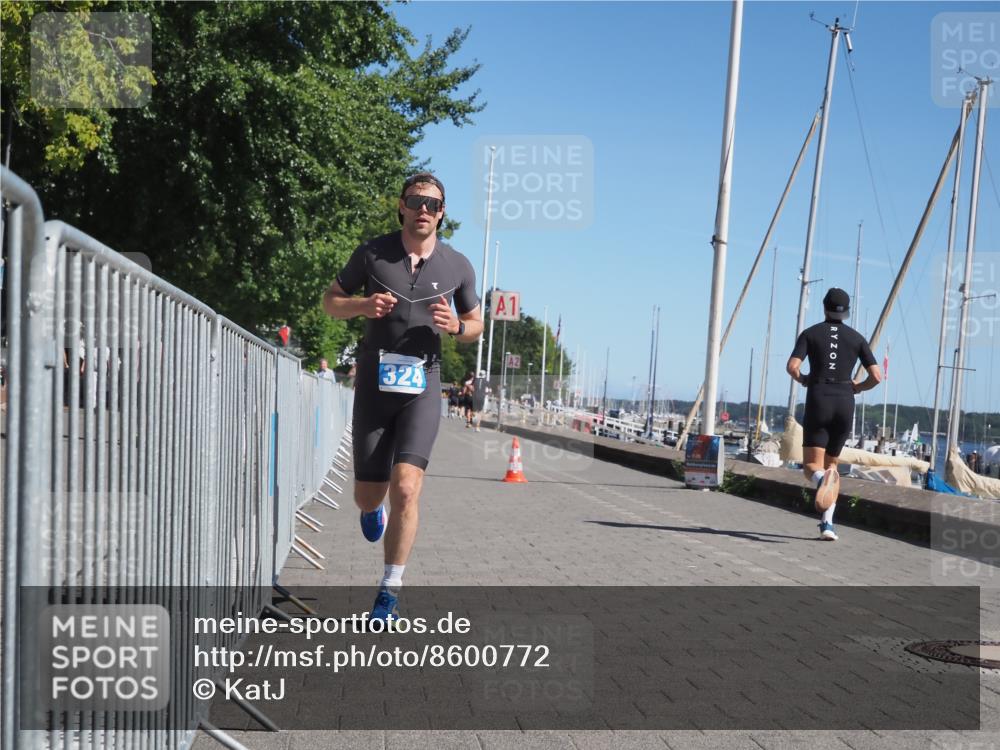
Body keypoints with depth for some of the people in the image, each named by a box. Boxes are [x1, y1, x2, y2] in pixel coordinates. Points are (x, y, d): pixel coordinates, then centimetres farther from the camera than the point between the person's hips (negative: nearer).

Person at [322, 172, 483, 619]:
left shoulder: (457, 266, 3)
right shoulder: (372, 254, 0)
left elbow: (476, 326, 14)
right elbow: (330, 301, 8)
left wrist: (455, 326, -10)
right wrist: (362, 305, -14)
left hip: (422, 388, 0)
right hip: (374, 385, 1)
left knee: (406, 488, -18)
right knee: (368, 497, 6)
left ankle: (389, 593, -4)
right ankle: (373, 508, 47)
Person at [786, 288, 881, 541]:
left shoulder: (810, 333, 5)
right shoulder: (857, 338, 9)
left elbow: (792, 367, -8)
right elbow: (876, 376, 1)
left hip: (818, 401, -2)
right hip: (845, 404, 2)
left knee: (812, 466, -1)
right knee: (831, 463, 17)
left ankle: (823, 479, -40)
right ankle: (828, 523, 3)